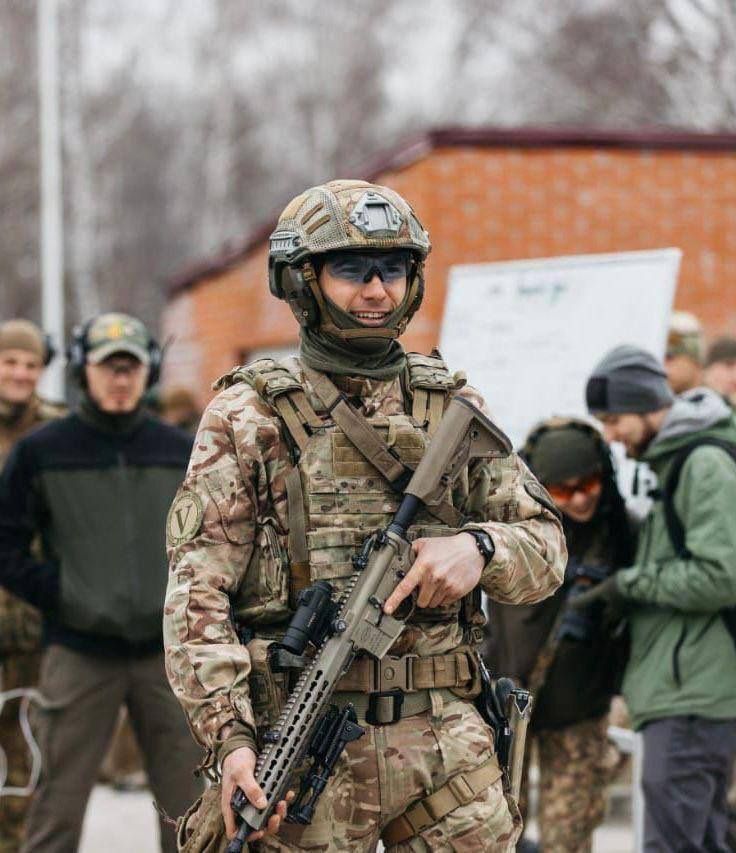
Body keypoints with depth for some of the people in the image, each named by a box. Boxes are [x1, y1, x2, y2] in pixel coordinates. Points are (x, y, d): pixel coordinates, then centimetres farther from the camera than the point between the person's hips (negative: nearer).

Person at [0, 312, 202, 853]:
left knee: (188, 802, 7)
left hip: (168, 651, 3)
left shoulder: (180, 452, 8)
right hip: (80, 654, -2)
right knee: (59, 806, 0)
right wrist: (60, 595, -9)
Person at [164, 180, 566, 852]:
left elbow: (545, 546, 14)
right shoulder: (247, 417, 1)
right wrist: (231, 736, -17)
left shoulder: (454, 408, 12)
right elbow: (198, 592, -5)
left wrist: (477, 547, -10)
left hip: (444, 742, 3)